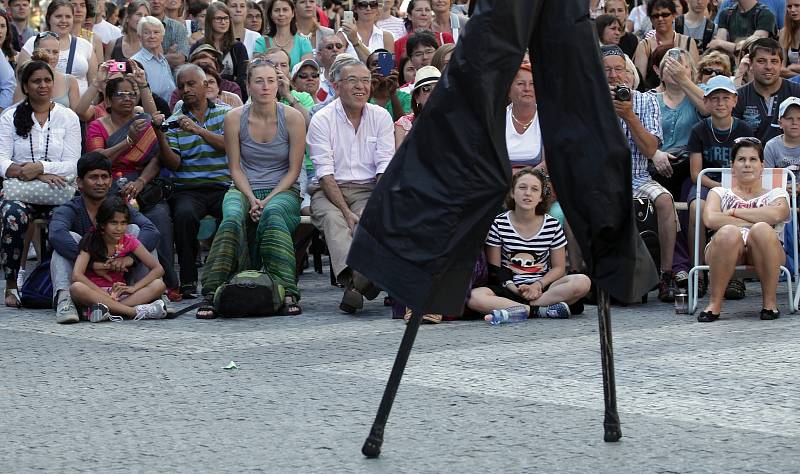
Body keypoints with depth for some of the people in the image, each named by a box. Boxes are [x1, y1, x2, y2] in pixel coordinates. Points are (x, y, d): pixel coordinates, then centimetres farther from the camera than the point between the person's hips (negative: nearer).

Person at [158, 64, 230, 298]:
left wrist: (199, 130, -16)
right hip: (188, 189, 0)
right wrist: (161, 137, -13)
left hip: (223, 185, 0)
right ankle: (188, 281, -24)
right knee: (185, 214, -33)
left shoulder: (225, 113, 12)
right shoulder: (174, 121, 13)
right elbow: (173, 163, 2)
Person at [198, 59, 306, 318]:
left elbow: (294, 170, -2)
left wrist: (267, 200, -14)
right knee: (232, 218, -34)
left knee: (272, 213, -38)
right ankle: (212, 293, -37)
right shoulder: (234, 118, 0)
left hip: (283, 191, -1)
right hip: (244, 190, 1)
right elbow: (235, 168, 3)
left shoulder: (293, 118, -3)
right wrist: (252, 199, -13)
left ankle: (287, 292, -42)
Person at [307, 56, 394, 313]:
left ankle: (352, 285, -49)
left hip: (368, 190, 2)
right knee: (332, 218, -34)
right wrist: (346, 211, -21)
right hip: (329, 191, -2)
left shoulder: (381, 117, 9)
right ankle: (355, 277, -59)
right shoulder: (322, 119, 0)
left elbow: (385, 166, 2)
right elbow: (325, 172, -8)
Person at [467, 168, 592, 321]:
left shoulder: (552, 225, 3)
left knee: (583, 282, -28)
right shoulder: (499, 224, -1)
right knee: (474, 297, -33)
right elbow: (495, 268, 0)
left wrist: (538, 285, -13)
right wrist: (514, 289, -17)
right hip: (510, 288, -2)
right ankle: (540, 310, -32)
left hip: (543, 287, 2)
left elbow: (558, 267, 5)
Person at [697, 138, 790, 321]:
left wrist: (733, 212, 4)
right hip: (730, 250, 0)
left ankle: (770, 300, -23)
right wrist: (753, 223, -2)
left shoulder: (776, 194, 25)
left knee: (762, 231, -36)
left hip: (762, 253, 0)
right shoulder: (720, 193, 27)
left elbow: (776, 214, -2)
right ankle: (715, 303, -26)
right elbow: (710, 219, 2)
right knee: (728, 232, -36)